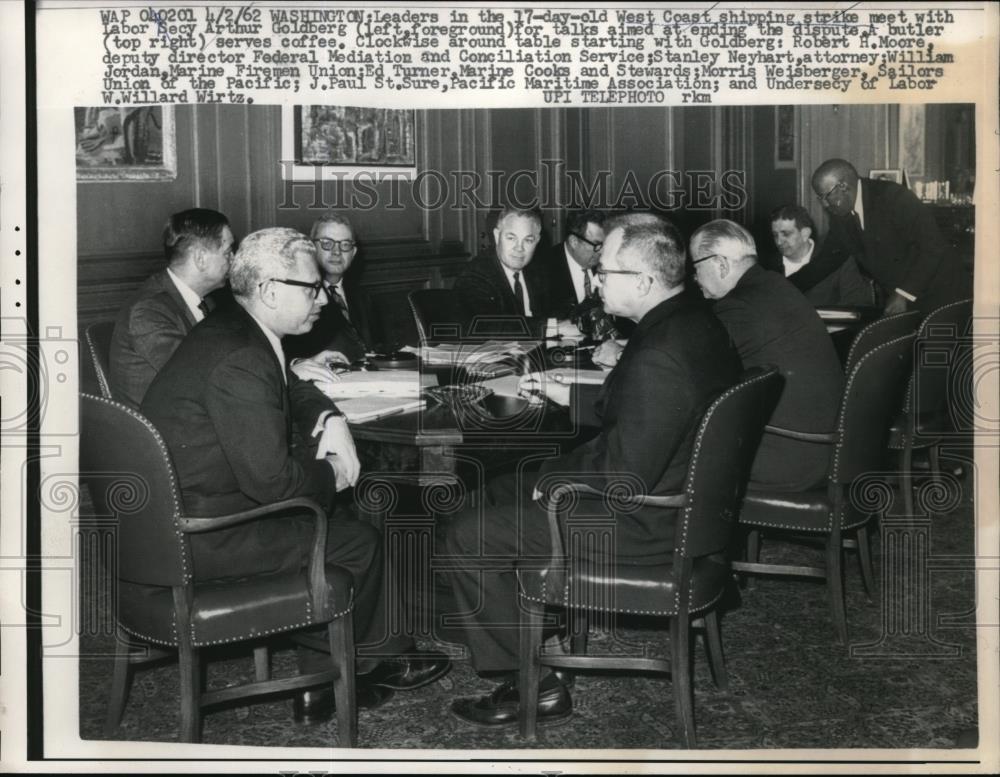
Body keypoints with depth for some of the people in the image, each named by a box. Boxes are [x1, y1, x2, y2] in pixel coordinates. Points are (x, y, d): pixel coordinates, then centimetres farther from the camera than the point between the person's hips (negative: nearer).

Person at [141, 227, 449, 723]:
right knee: (358, 544, 2)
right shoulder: (238, 361, -26)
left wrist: (329, 419, 5)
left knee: (333, 518, 18)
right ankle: (359, 664, 28)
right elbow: (272, 478, -26)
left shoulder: (230, 330, 6)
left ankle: (319, 684, 22)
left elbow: (290, 388, 25)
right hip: (200, 540, -10)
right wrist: (331, 474, -6)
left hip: (177, 513, 10)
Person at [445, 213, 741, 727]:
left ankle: (534, 688, 3)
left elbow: (624, 478, -28)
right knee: (505, 489, 23)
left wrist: (551, 476, -12)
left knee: (468, 537, -6)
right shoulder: (695, 320, 1)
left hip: (645, 527, -10)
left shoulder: (657, 357, -31)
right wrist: (566, 394, 15)